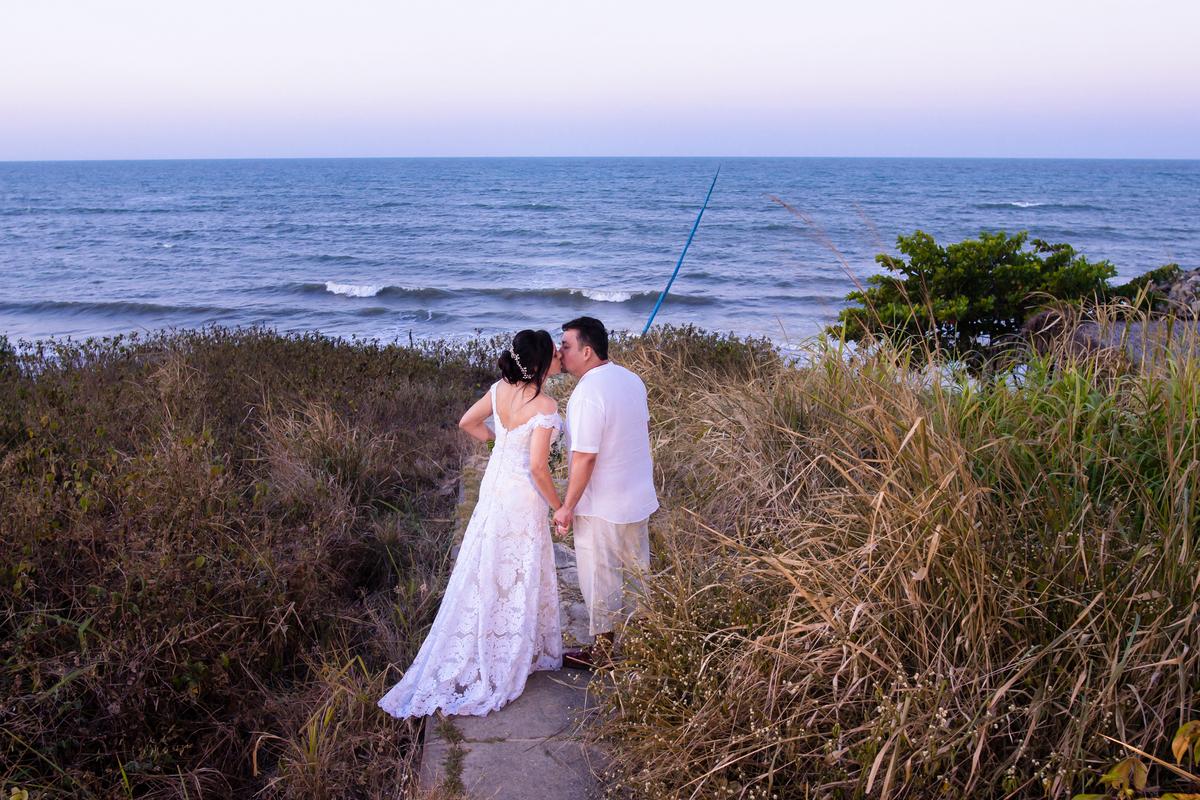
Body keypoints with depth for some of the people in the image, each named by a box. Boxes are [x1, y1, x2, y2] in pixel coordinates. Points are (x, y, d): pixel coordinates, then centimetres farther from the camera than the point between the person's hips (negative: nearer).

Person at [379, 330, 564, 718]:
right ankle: (505, 663, 22)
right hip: (523, 497, -7)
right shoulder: (545, 406, -24)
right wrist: (558, 506, -11)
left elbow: (467, 422, 9)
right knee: (518, 576, 8)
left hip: (494, 485, 7)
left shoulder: (501, 389, -3)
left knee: (486, 570, 19)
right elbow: (537, 467, -26)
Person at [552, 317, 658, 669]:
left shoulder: (587, 394, -25)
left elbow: (584, 457, -25)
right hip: (639, 496, 8)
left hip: (601, 507, -8)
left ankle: (603, 650, 19)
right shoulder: (630, 378, 2)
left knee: (600, 575, 7)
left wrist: (567, 507, -17)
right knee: (635, 570, 20)